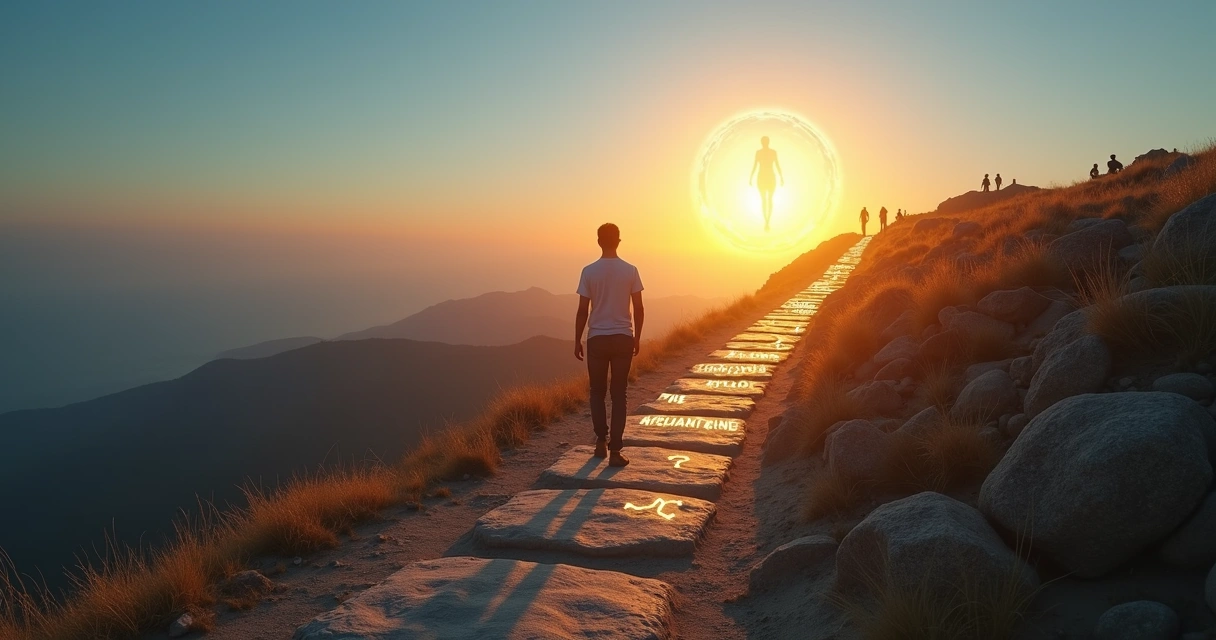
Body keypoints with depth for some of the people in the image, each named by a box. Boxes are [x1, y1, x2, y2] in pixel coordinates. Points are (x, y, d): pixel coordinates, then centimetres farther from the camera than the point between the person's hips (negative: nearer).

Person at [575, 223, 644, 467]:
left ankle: (601, 440, 14)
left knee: (598, 392, 16)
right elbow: (639, 308, 0)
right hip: (623, 338, 1)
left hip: (597, 339, -1)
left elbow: (582, 311, -4)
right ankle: (615, 450, 2)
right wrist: (637, 337, 12)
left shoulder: (589, 271, -5)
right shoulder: (630, 271, -2)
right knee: (619, 395, 5)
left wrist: (577, 340, 6)